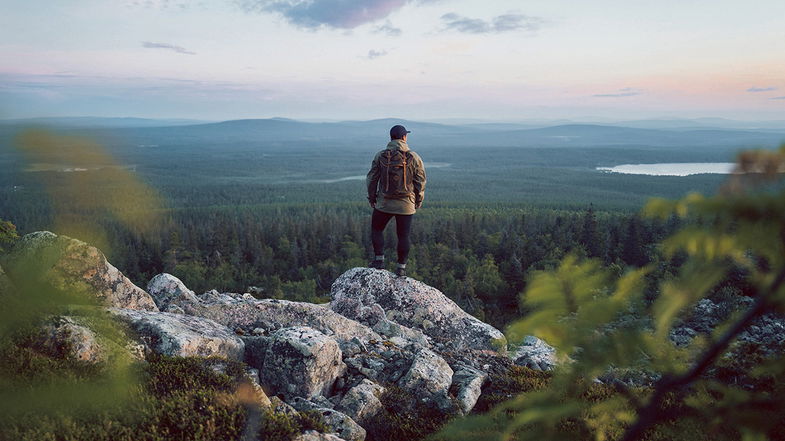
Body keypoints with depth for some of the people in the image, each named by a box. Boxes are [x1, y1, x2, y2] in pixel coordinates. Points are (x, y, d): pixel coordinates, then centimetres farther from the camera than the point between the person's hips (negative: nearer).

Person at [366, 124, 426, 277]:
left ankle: (379, 260, 14)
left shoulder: (380, 156, -4)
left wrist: (371, 197, 14)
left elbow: (371, 179, 1)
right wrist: (418, 201, 10)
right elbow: (421, 181, -2)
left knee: (377, 229, 19)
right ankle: (401, 267, 12)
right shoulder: (414, 157, -5)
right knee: (403, 235, 8)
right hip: (406, 205, 0)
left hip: (384, 203, 0)